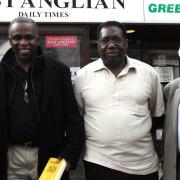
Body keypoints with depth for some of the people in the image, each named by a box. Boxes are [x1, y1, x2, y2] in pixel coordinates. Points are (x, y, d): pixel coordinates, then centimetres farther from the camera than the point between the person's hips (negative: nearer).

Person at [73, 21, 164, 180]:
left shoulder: (149, 73, 1)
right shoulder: (83, 75, 0)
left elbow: (157, 115, 9)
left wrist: (161, 157, 10)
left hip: (143, 165, 1)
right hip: (98, 163, 0)